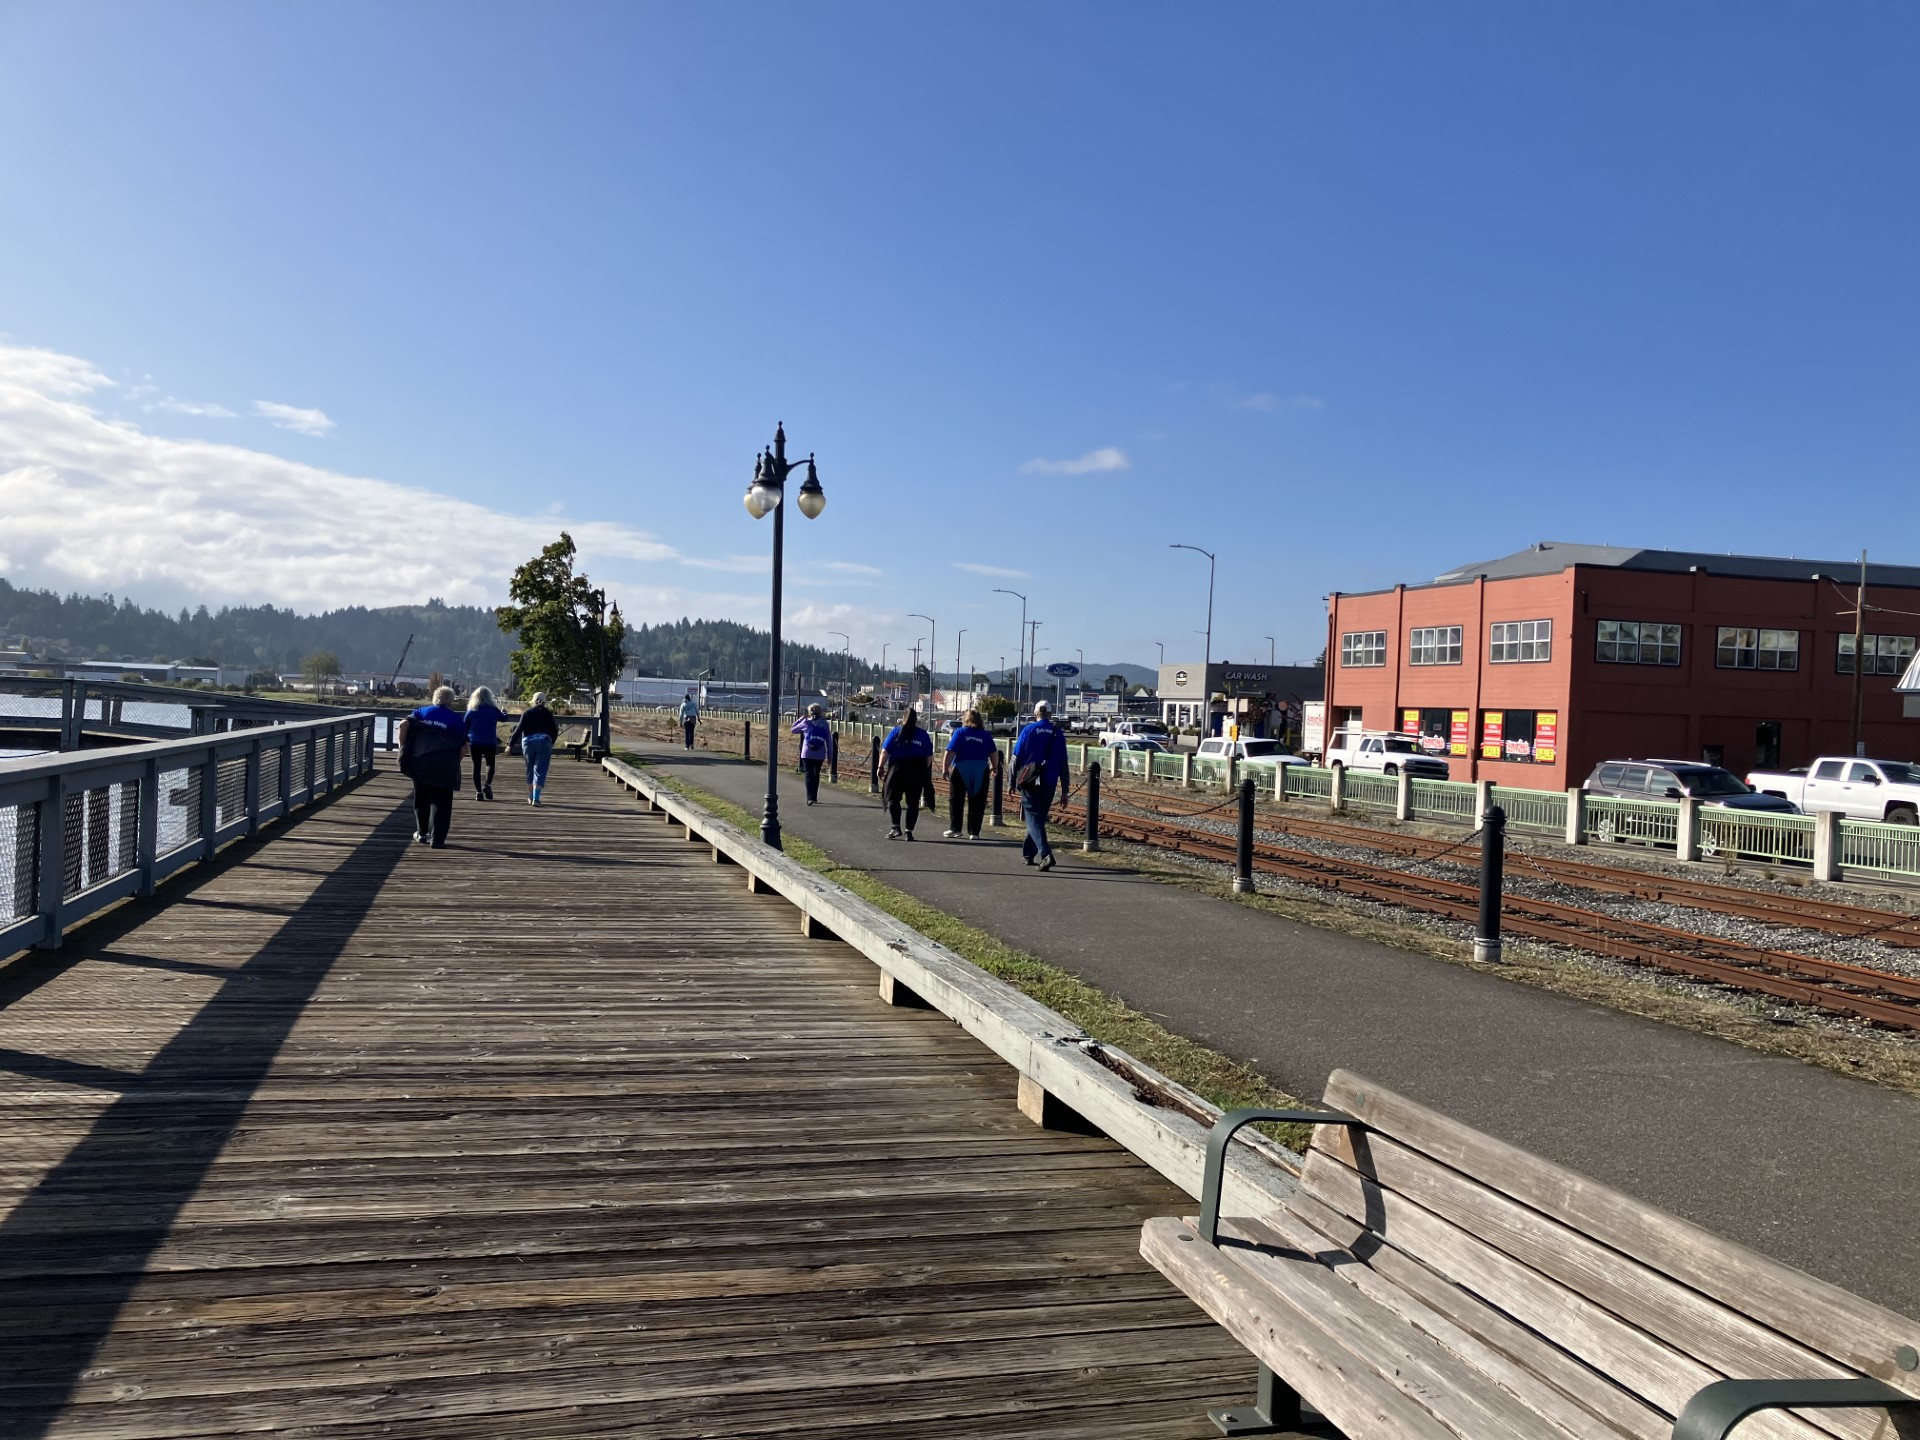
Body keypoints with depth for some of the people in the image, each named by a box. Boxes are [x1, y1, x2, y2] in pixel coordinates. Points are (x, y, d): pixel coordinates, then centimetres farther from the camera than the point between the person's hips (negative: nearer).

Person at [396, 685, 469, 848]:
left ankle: (421, 833, 29)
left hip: (420, 763, 3)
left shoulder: (422, 711, 11)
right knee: (441, 802, 3)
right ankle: (437, 838, -3)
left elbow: (404, 724, -6)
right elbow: (464, 747, -2)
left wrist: (403, 747, 2)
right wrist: (455, 763, 11)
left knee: (421, 799, 19)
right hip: (445, 767, -3)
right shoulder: (457, 719, 5)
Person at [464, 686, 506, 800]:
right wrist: (504, 712, 39)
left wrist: (466, 740, 18)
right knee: (490, 764, 14)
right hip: (490, 742, -1)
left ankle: (478, 791, -1)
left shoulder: (472, 710, 0)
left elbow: (465, 726, 5)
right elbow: (504, 718, 17)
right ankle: (487, 784, -11)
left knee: (476, 766, 6)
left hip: (474, 742, 1)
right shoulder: (493, 710, -1)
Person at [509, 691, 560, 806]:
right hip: (544, 742, -1)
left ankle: (530, 797, 24)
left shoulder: (526, 712, 5)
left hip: (528, 742, 1)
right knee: (540, 770, -2)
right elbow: (554, 732, 6)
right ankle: (536, 798, -15)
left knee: (530, 770, 16)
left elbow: (519, 729, -2)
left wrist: (510, 744, 1)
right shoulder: (548, 714, 6)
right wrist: (550, 744, 22)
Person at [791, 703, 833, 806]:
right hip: (820, 755, 2)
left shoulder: (806, 723, -4)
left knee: (809, 775, -2)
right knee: (816, 775, 17)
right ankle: (814, 798, 26)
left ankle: (810, 798, -15)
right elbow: (829, 741, 2)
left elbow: (793, 729, 12)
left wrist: (802, 717, 15)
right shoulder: (825, 724, 1)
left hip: (807, 754, -2)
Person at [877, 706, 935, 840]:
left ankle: (896, 827, -4)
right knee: (913, 802, 6)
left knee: (893, 799, 8)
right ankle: (909, 831, 3)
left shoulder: (896, 731, 1)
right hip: (917, 771, 2)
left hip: (897, 769, -2)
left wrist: (881, 767, -3)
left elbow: (885, 751, -6)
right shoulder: (923, 734, 6)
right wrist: (927, 772, 13)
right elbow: (929, 756, 3)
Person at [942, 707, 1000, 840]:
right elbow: (994, 754, 4)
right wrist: (994, 767, 20)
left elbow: (951, 752, -8)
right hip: (981, 770, 2)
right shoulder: (985, 735, 5)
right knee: (977, 803, 7)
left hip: (961, 769, -2)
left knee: (956, 800, 10)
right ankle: (974, 832, 7)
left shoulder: (960, 732, 0)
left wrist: (945, 768, -5)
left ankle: (955, 829, 7)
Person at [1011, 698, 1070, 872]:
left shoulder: (1028, 731, -3)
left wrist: (1012, 782, 4)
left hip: (1030, 784, -3)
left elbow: (1016, 758, -4)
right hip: (1049, 785, 3)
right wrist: (1064, 790, 9)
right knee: (1039, 818, 17)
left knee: (1033, 819, -5)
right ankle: (1028, 853, 27)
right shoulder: (1057, 734, 4)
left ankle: (1046, 854, -23)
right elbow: (1063, 763, 5)